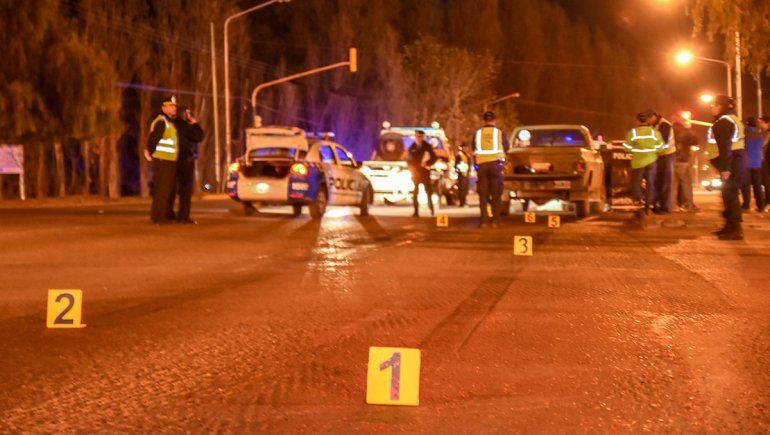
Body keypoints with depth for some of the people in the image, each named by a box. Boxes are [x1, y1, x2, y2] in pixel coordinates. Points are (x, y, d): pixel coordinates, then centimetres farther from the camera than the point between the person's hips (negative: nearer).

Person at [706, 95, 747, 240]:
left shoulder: (723, 122, -15)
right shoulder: (732, 119, 19)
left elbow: (725, 146, -23)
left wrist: (725, 167, -25)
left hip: (731, 162, -11)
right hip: (737, 159, 11)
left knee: (730, 194, -9)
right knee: (729, 195, 17)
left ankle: (736, 229, -11)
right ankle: (730, 226, 25)